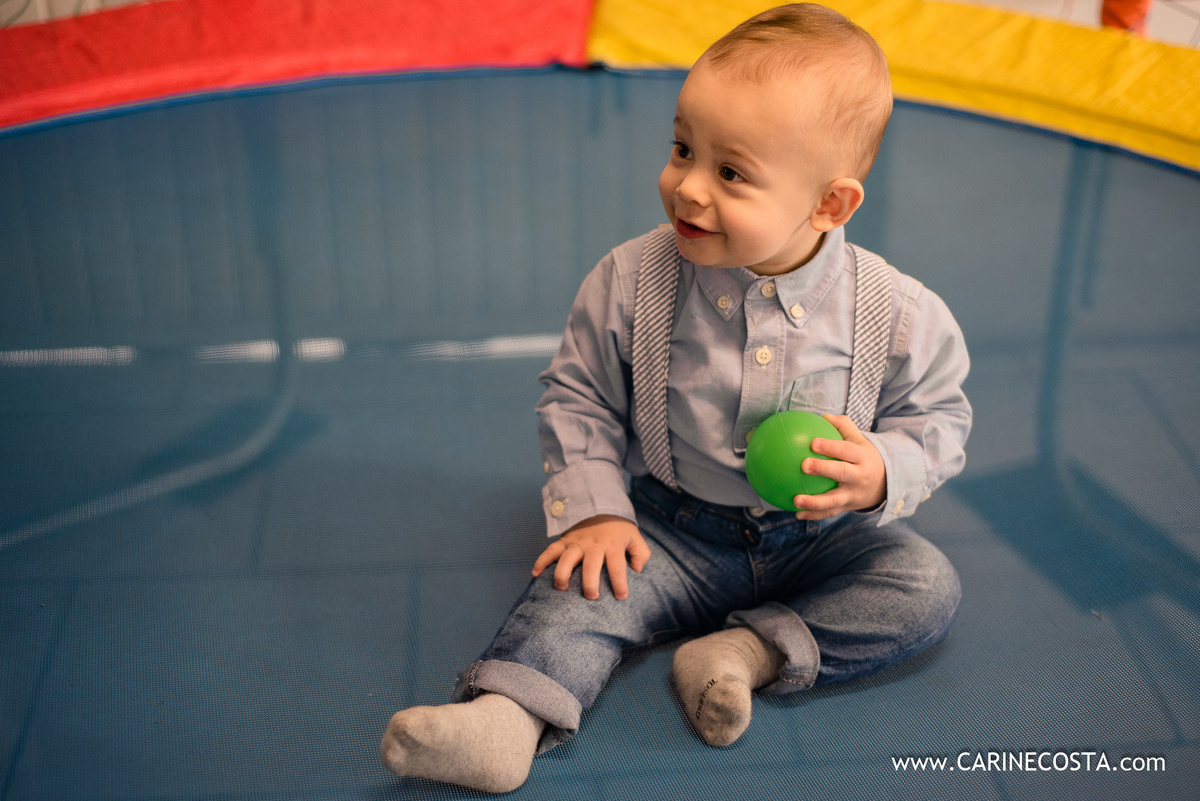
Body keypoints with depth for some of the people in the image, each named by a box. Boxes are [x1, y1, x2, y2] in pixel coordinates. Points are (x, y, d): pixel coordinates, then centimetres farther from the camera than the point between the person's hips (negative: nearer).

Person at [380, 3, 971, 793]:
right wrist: (593, 510, -11)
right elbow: (579, 396, -2)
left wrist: (884, 473, -24)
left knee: (929, 587, -18)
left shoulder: (893, 312, -17)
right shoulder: (631, 282, -15)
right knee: (581, 583, -21)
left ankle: (754, 650, -23)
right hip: (675, 532, 0)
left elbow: (938, 415, -3)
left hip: (827, 537, 1)